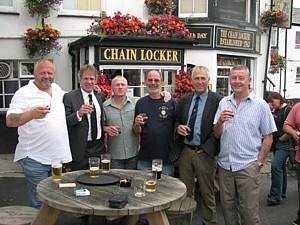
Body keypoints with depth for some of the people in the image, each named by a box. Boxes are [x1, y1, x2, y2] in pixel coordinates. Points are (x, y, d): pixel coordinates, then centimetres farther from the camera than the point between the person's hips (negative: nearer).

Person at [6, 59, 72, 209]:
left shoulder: (57, 89, 11)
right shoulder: (24, 93, -9)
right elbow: (10, 121, -18)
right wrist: (31, 114, -38)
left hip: (58, 157, 6)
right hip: (35, 159, -6)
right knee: (40, 204, -3)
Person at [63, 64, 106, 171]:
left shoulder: (101, 95, 9)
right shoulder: (69, 97, -7)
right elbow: (65, 122, -15)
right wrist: (78, 114, -30)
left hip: (99, 147, 5)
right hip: (80, 150, -4)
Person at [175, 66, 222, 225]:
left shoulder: (218, 100, -8)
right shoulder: (184, 100, 10)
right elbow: (177, 121, 17)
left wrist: (207, 149, -15)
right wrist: (178, 127, -6)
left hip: (204, 153, -4)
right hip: (185, 151, 5)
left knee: (207, 194, 9)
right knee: (185, 192, 14)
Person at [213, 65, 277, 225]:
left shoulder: (260, 105, -3)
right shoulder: (223, 103, 7)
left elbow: (268, 137, -2)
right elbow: (216, 135, 6)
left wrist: (259, 162, -7)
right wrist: (220, 121, -14)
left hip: (248, 166, -3)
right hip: (225, 165, 4)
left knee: (249, 211, 5)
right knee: (227, 207, 15)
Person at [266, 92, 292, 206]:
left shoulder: (288, 110, -14)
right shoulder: (275, 111, 13)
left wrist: (281, 139, -14)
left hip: (284, 144, -9)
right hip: (276, 144, 9)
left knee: (276, 166, -15)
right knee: (281, 167, 16)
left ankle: (275, 196, -10)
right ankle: (282, 192, 27)